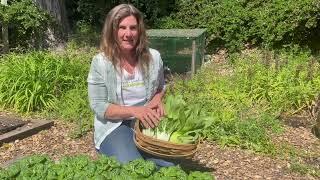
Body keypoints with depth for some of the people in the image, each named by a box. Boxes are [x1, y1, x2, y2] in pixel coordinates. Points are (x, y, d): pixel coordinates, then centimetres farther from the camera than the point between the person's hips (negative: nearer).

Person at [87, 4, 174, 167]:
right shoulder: (100, 62, -12)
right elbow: (98, 106, -10)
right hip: (114, 125, -3)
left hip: (147, 123, 3)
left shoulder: (153, 57, -1)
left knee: (169, 165, -17)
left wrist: (157, 100, -8)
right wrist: (133, 111, -22)